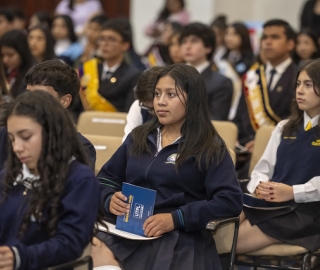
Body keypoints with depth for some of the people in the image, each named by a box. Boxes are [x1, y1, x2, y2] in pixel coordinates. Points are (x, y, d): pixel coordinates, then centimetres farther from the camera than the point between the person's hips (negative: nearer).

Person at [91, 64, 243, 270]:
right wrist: (110, 200, 0)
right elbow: (107, 177, 25)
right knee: (93, 250, -34)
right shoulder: (139, 137, 20)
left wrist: (176, 219, -16)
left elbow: (231, 201, -7)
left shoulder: (209, 148, 4)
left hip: (178, 237, -4)